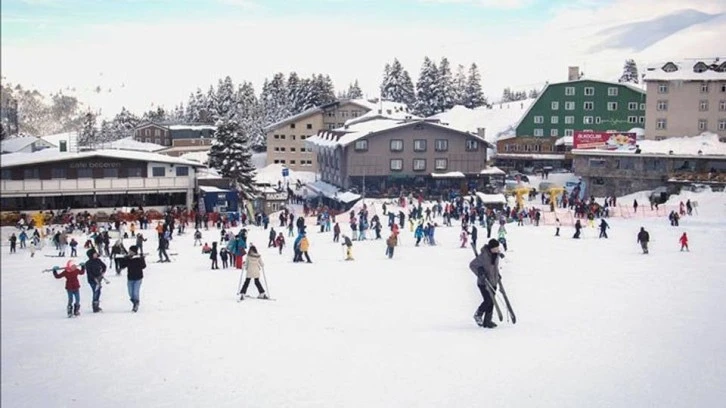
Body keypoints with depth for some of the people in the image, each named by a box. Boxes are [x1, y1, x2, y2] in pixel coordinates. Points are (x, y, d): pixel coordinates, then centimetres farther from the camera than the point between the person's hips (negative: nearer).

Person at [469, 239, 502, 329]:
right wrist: (480, 274, -20)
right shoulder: (483, 256, -20)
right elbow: (472, 265, -13)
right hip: (483, 282, -7)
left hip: (493, 282, 7)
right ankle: (478, 314, 11)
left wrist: (498, 275, 15)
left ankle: (487, 321, 16)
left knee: (491, 302, 6)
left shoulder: (496, 255, 3)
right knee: (488, 300, -13)